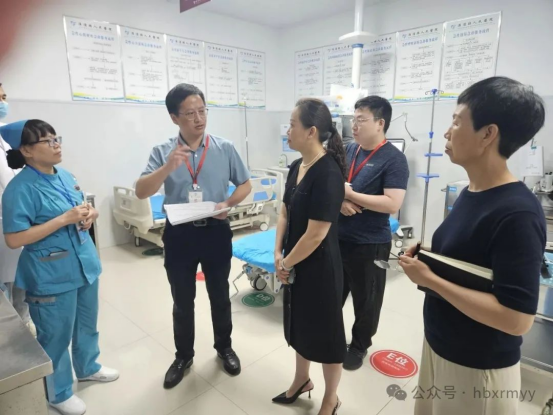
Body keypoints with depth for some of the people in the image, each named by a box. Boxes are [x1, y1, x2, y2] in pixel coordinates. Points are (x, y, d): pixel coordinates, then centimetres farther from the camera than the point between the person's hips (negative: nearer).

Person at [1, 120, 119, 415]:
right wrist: (64, 219, -26)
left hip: (85, 264, 7)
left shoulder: (66, 176, 4)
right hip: (51, 276, -7)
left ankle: (87, 367, 48)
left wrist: (89, 214, -6)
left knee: (87, 325, 23)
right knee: (56, 336, 12)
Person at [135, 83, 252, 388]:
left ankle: (224, 348, 41)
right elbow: (141, 192, -14)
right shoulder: (162, 152, -5)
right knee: (182, 301, 16)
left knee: (219, 296, 17)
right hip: (180, 234, 0)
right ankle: (183, 356, 38)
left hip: (216, 232, 0)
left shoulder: (225, 148, -4)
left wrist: (228, 204, -15)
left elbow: (245, 184, 4)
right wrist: (168, 167, -29)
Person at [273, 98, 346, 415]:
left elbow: (316, 234, -24)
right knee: (300, 324, 24)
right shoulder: (296, 167, 3)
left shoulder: (328, 173, -23)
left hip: (320, 268, -8)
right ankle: (302, 380, 49)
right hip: (295, 264, 8)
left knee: (324, 331, 11)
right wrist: (278, 254, -2)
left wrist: (286, 263, -12)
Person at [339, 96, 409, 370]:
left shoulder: (394, 159, -14)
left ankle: (359, 346, 37)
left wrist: (350, 194, -21)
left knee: (365, 300, 14)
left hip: (370, 244, -5)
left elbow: (392, 204, -23)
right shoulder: (349, 150, 5)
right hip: (338, 238, 6)